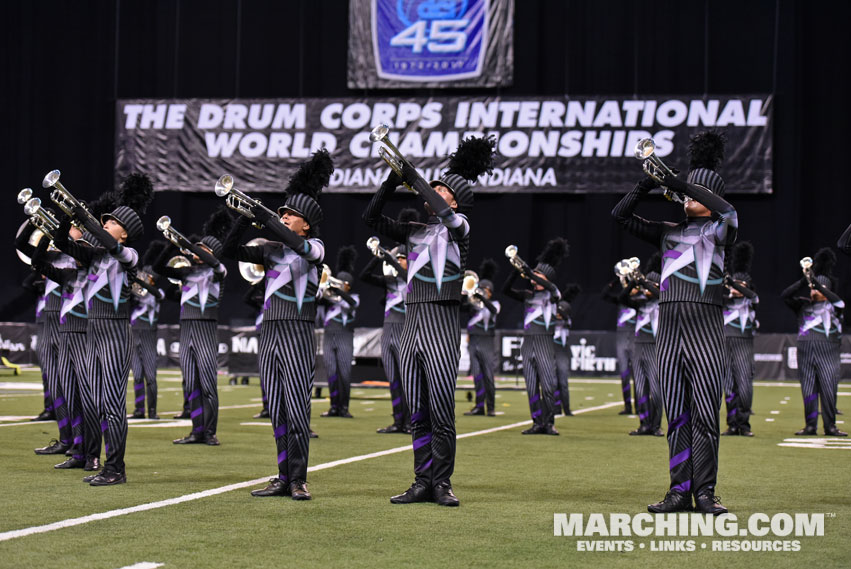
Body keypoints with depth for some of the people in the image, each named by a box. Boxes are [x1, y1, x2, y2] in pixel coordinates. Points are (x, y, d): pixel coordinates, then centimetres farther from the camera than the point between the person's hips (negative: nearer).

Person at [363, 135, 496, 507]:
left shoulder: (458, 225, 0)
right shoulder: (415, 232, 17)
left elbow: (441, 212, -22)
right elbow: (372, 218, 14)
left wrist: (413, 176, -16)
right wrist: (393, 181, 3)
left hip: (442, 326, -6)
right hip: (412, 326, 6)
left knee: (442, 412, -5)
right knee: (417, 413, 6)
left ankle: (442, 483, 3)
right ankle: (423, 483, 11)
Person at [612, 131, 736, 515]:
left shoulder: (719, 230, 5)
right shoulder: (668, 232, 17)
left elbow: (727, 210, -19)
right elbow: (621, 214, 15)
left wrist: (680, 184, -16)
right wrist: (648, 185, 2)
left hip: (705, 328, -4)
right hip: (669, 327, 4)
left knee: (705, 413, -4)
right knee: (676, 414, 5)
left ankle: (705, 492, 1)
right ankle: (680, 491, 8)